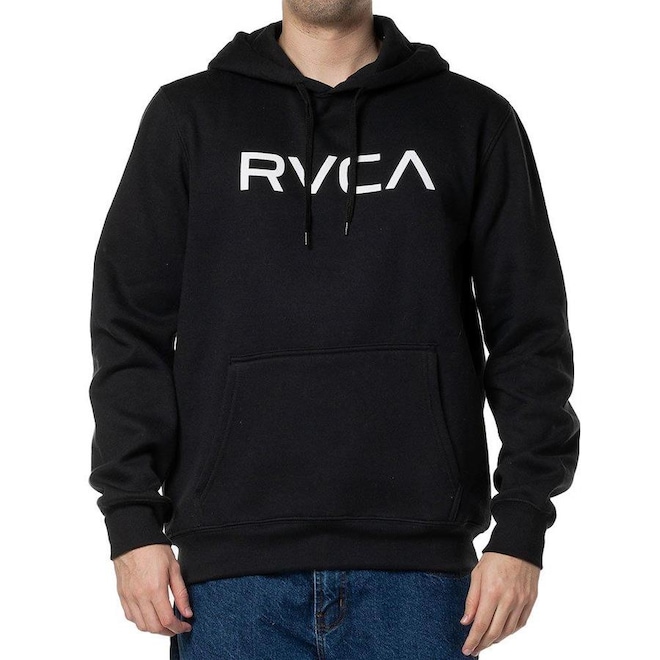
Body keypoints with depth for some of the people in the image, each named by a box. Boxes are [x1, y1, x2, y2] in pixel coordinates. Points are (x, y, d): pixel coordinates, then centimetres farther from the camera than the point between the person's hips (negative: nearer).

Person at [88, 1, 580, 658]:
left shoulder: (475, 119, 9)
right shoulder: (188, 116, 9)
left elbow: (529, 337, 6)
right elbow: (131, 327, 6)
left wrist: (521, 528, -2)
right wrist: (133, 521, -2)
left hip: (418, 561, 0)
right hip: (233, 565, 0)